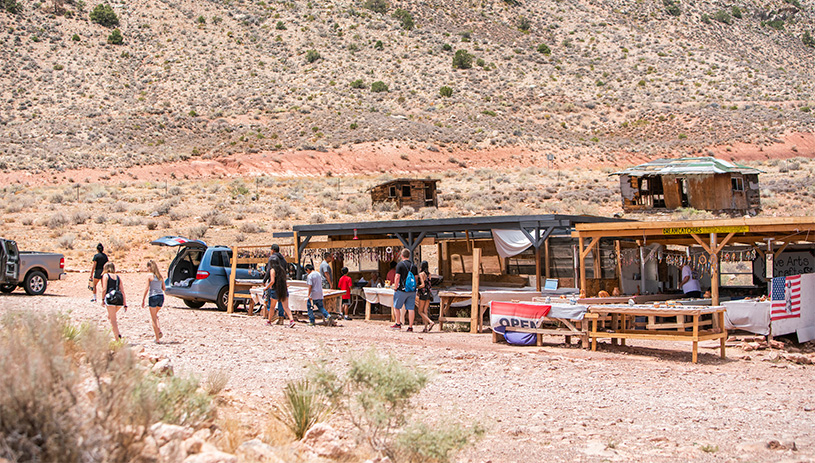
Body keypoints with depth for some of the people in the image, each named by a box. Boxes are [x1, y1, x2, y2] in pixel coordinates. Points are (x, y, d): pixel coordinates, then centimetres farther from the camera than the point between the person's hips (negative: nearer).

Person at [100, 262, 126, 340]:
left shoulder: (105, 275, 6)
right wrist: (125, 304, 14)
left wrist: (103, 300, 3)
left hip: (110, 298, -5)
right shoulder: (118, 277, 19)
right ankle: (118, 333, 11)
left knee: (113, 319, -1)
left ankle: (117, 338, -5)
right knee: (110, 316, 25)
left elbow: (104, 289, -4)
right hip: (119, 299, 5)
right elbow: (122, 291, 14)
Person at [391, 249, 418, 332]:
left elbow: (397, 277, -12)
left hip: (402, 290, -4)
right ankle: (410, 327, 0)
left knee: (397, 307, 13)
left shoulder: (400, 265, -7)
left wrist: (395, 288, -3)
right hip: (412, 291, 4)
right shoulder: (413, 265, 9)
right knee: (411, 308, 2)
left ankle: (398, 324, 16)